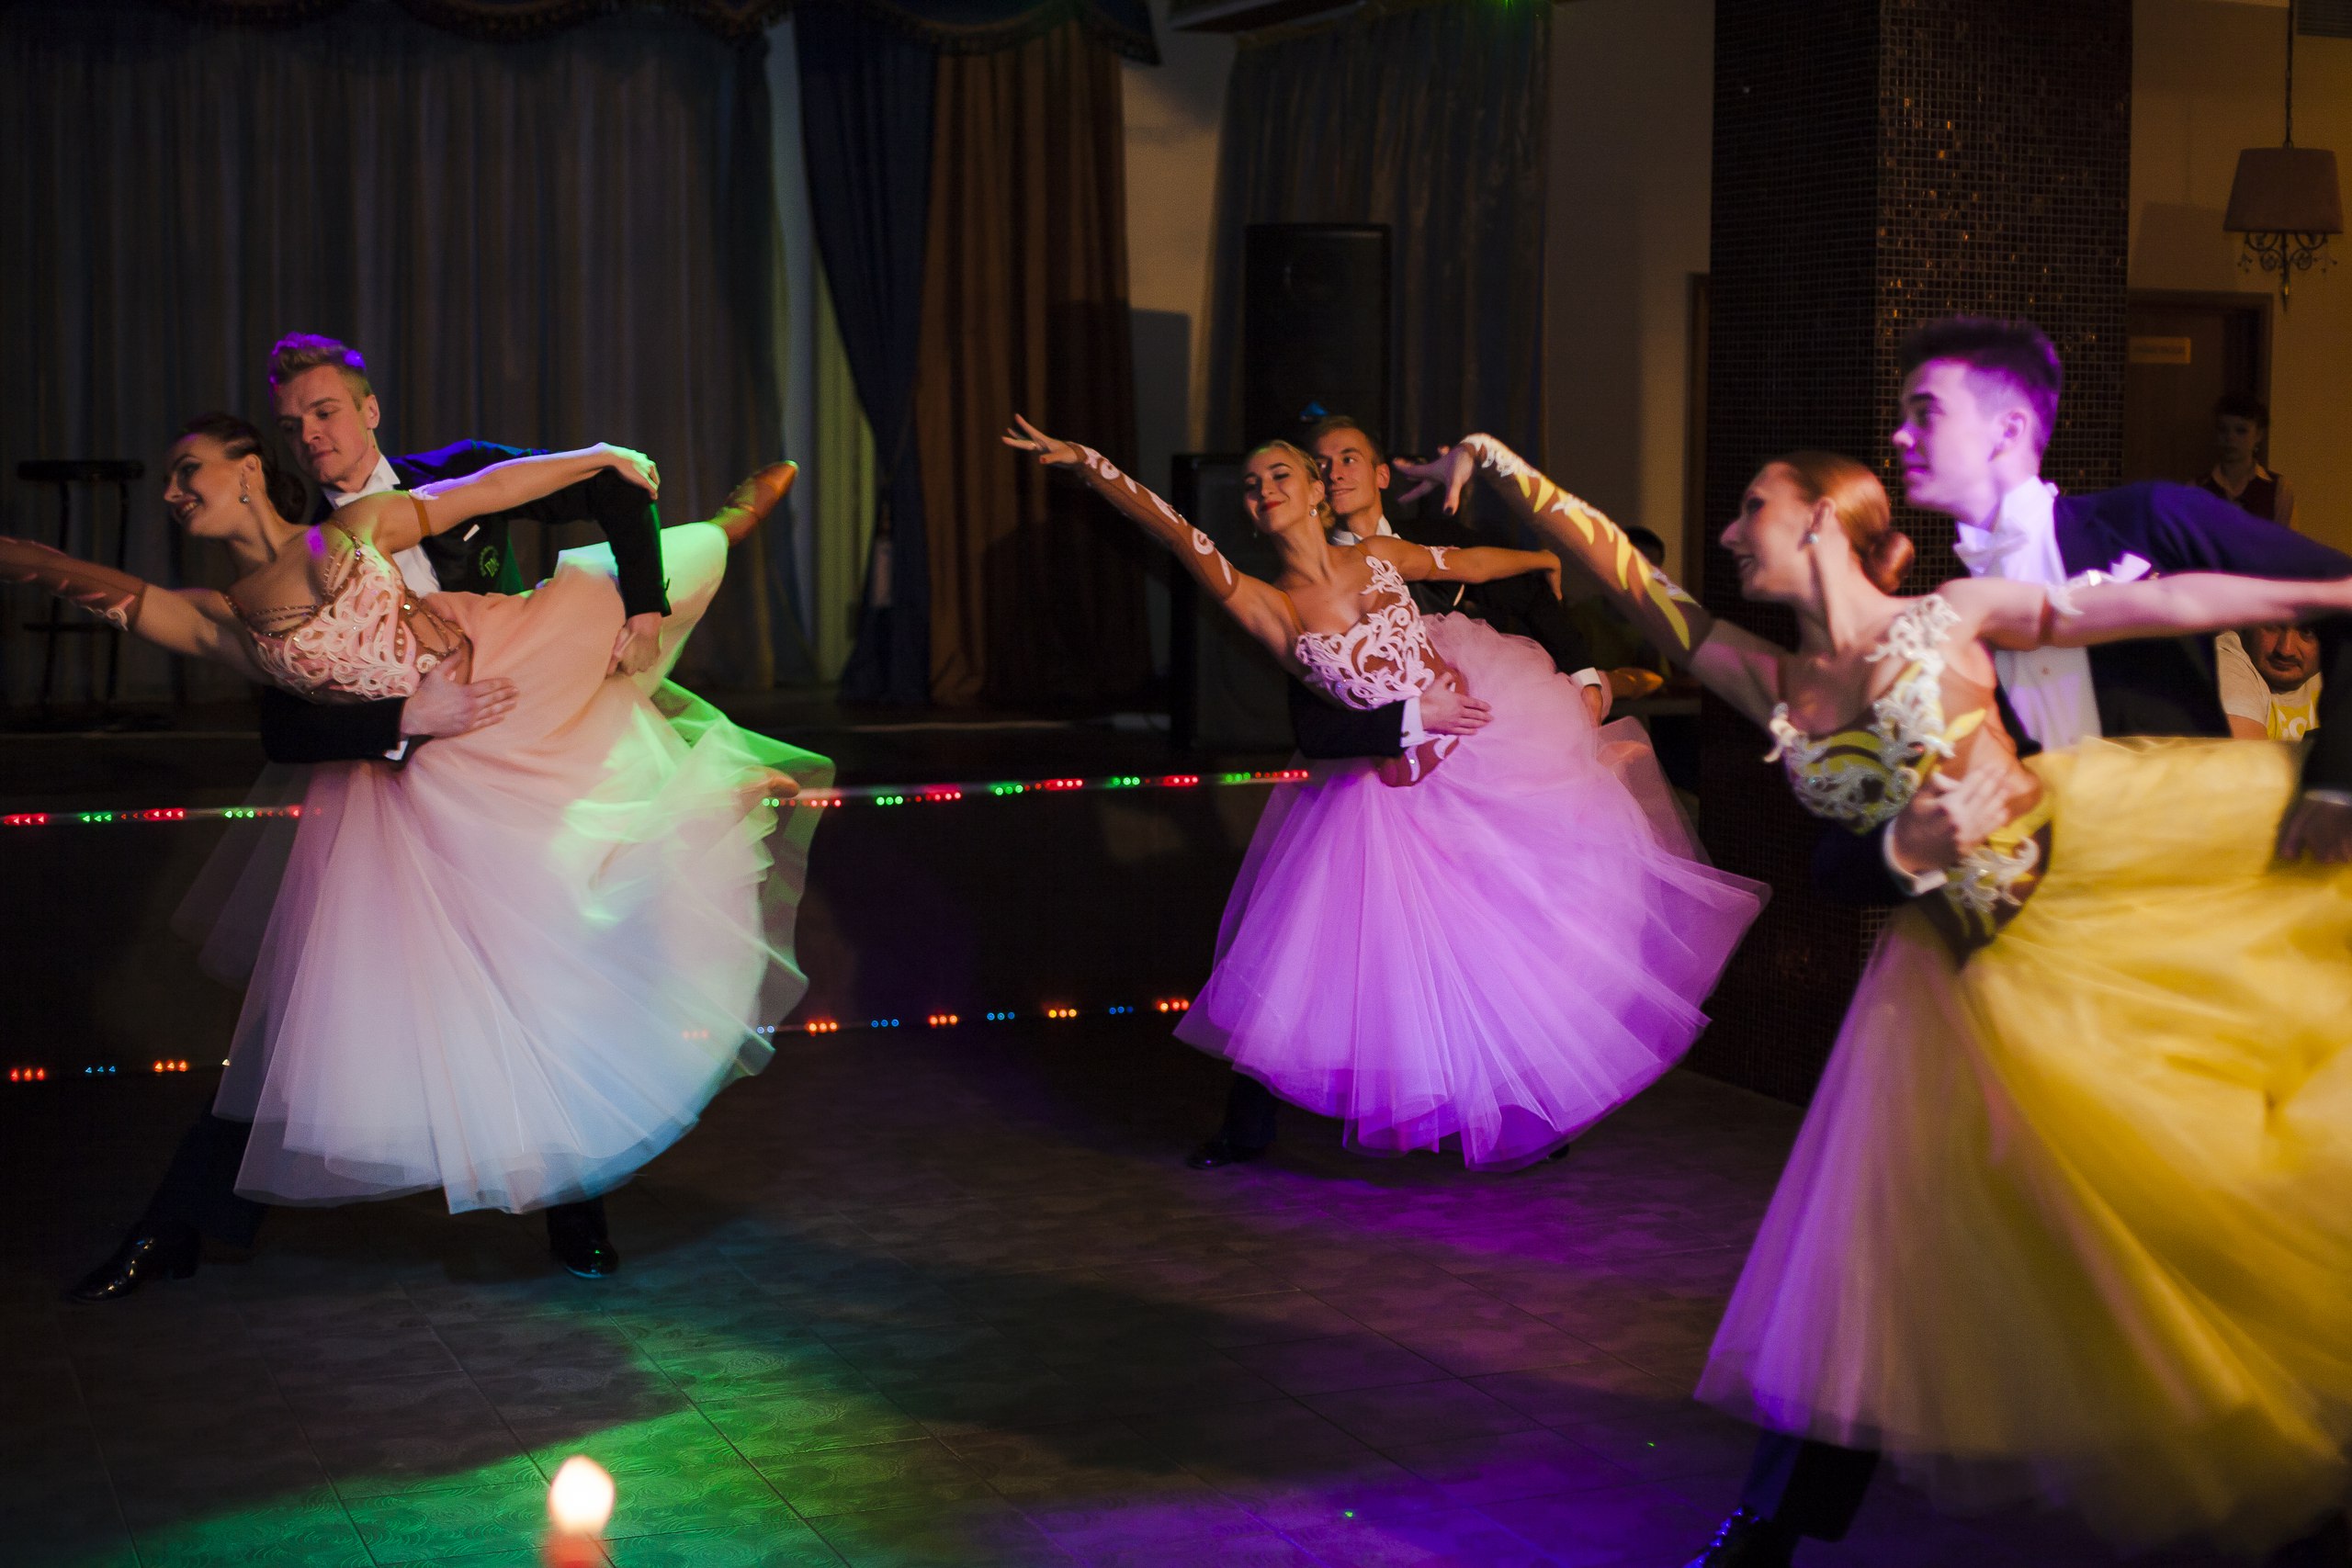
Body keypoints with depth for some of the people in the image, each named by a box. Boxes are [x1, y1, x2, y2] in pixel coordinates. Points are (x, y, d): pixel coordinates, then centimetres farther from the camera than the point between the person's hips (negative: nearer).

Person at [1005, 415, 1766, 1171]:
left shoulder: (1381, 557, -2)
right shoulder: (1271, 606, -13)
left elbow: (1468, 564, 16)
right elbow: (1180, 537, -25)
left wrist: (1546, 558, 34)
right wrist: (1087, 464, -37)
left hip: (1486, 743, 4)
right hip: (1397, 790, -4)